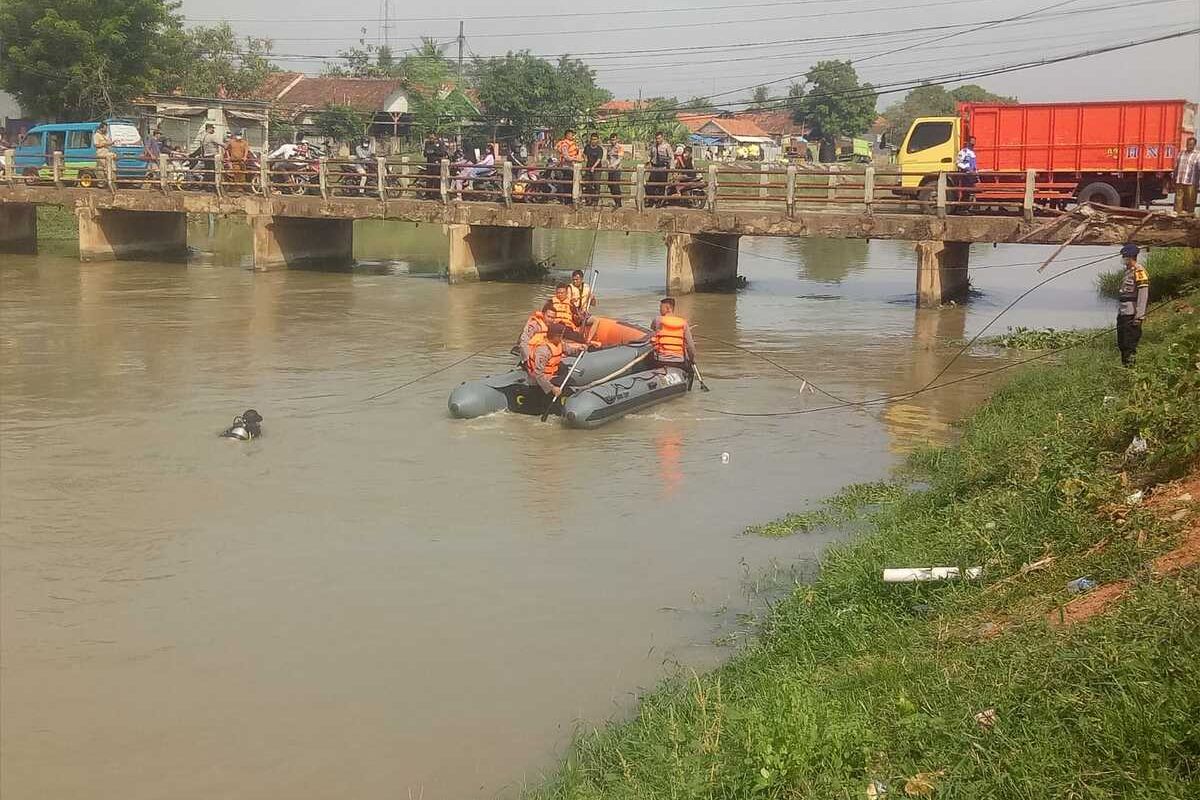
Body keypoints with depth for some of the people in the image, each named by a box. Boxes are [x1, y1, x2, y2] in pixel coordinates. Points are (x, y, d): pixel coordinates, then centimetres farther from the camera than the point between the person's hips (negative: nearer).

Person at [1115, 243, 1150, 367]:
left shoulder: (1139, 272, -13)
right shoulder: (1127, 271, 17)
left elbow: (1143, 296, -18)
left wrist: (1139, 316, -21)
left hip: (1132, 315, -9)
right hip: (1123, 314, 9)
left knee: (1130, 345, -8)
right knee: (1122, 344, 13)